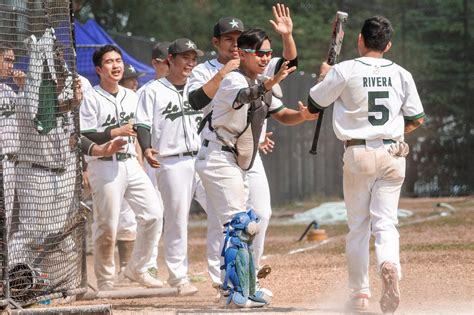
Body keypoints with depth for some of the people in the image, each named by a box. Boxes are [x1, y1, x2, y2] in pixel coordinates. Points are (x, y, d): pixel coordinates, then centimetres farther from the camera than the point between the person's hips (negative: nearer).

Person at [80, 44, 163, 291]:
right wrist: (116, 132, -21)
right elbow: (84, 138, -12)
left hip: (131, 164, 6)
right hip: (104, 167, -6)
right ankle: (105, 283, 4)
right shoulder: (91, 99, -6)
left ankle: (136, 268, 13)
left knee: (153, 215, -2)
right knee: (107, 227, -6)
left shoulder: (131, 96, 14)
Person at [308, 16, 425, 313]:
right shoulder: (401, 74, 2)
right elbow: (416, 119, 5)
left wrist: (325, 77, 23)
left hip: (358, 154, -1)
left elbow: (314, 103, 5)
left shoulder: (344, 71, -6)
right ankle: (390, 265, -29)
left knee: (358, 225, 9)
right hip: (393, 154, 1)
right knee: (385, 221, 2)